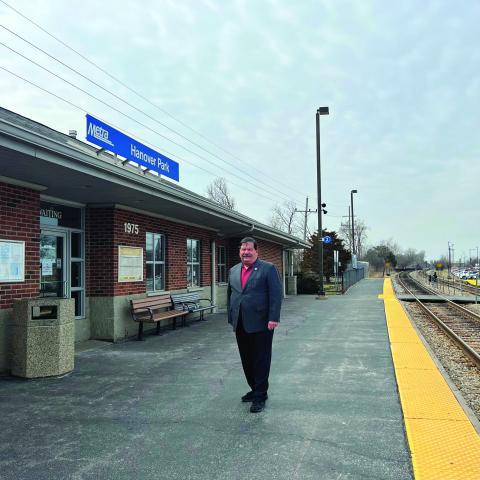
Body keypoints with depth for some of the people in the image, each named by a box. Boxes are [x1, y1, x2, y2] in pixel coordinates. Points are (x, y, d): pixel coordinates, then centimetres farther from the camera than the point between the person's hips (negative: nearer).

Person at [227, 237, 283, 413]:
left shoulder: (268, 268, -5)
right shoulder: (233, 271, 12)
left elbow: (276, 295, -10)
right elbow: (230, 295, 17)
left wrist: (273, 318, -17)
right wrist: (231, 318, 13)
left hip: (260, 324, -6)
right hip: (240, 325, 6)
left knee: (261, 360, 2)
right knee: (246, 360, 13)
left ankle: (260, 396, 12)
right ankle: (255, 389, 29)